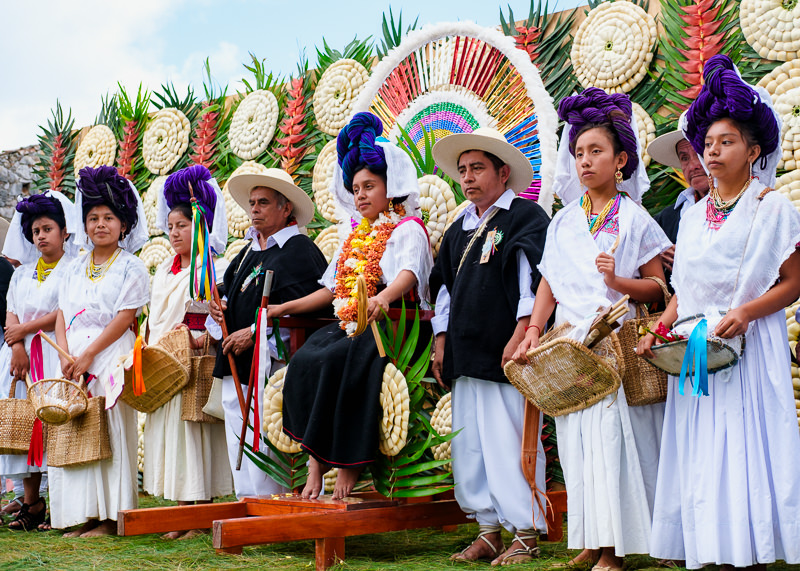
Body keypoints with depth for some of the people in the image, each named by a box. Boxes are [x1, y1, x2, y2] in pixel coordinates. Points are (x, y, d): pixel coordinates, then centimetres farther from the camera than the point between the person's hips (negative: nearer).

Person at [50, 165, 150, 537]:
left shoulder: (131, 268, 1)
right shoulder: (76, 267, 17)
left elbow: (124, 317, -8)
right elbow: (62, 314, 10)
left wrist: (88, 355, -14)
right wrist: (65, 356, -6)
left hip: (110, 357, -5)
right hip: (74, 359, 5)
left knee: (110, 432, -7)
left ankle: (109, 518, -2)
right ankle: (85, 516, 8)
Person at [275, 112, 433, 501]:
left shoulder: (407, 229, 1)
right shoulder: (355, 236, 24)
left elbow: (409, 273, -20)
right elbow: (332, 289, 27)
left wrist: (383, 298, -42)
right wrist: (286, 308, 19)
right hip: (349, 324, 7)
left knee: (338, 361, -32)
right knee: (305, 360, -20)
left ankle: (349, 465, -22)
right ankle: (316, 460, -20)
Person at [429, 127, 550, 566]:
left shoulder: (526, 216, -1)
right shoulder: (459, 230, 20)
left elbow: (536, 280, -9)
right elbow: (444, 288, 25)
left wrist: (520, 336, -15)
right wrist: (442, 343, 17)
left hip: (508, 353, -7)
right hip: (466, 356, 7)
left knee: (511, 442, -6)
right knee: (469, 444, 8)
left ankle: (526, 534, 4)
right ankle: (489, 530, 18)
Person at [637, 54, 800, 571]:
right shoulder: (693, 215, 15)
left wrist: (745, 312, -20)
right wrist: (659, 332, 1)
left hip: (749, 347, -5)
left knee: (746, 448, -5)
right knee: (702, 455, 3)